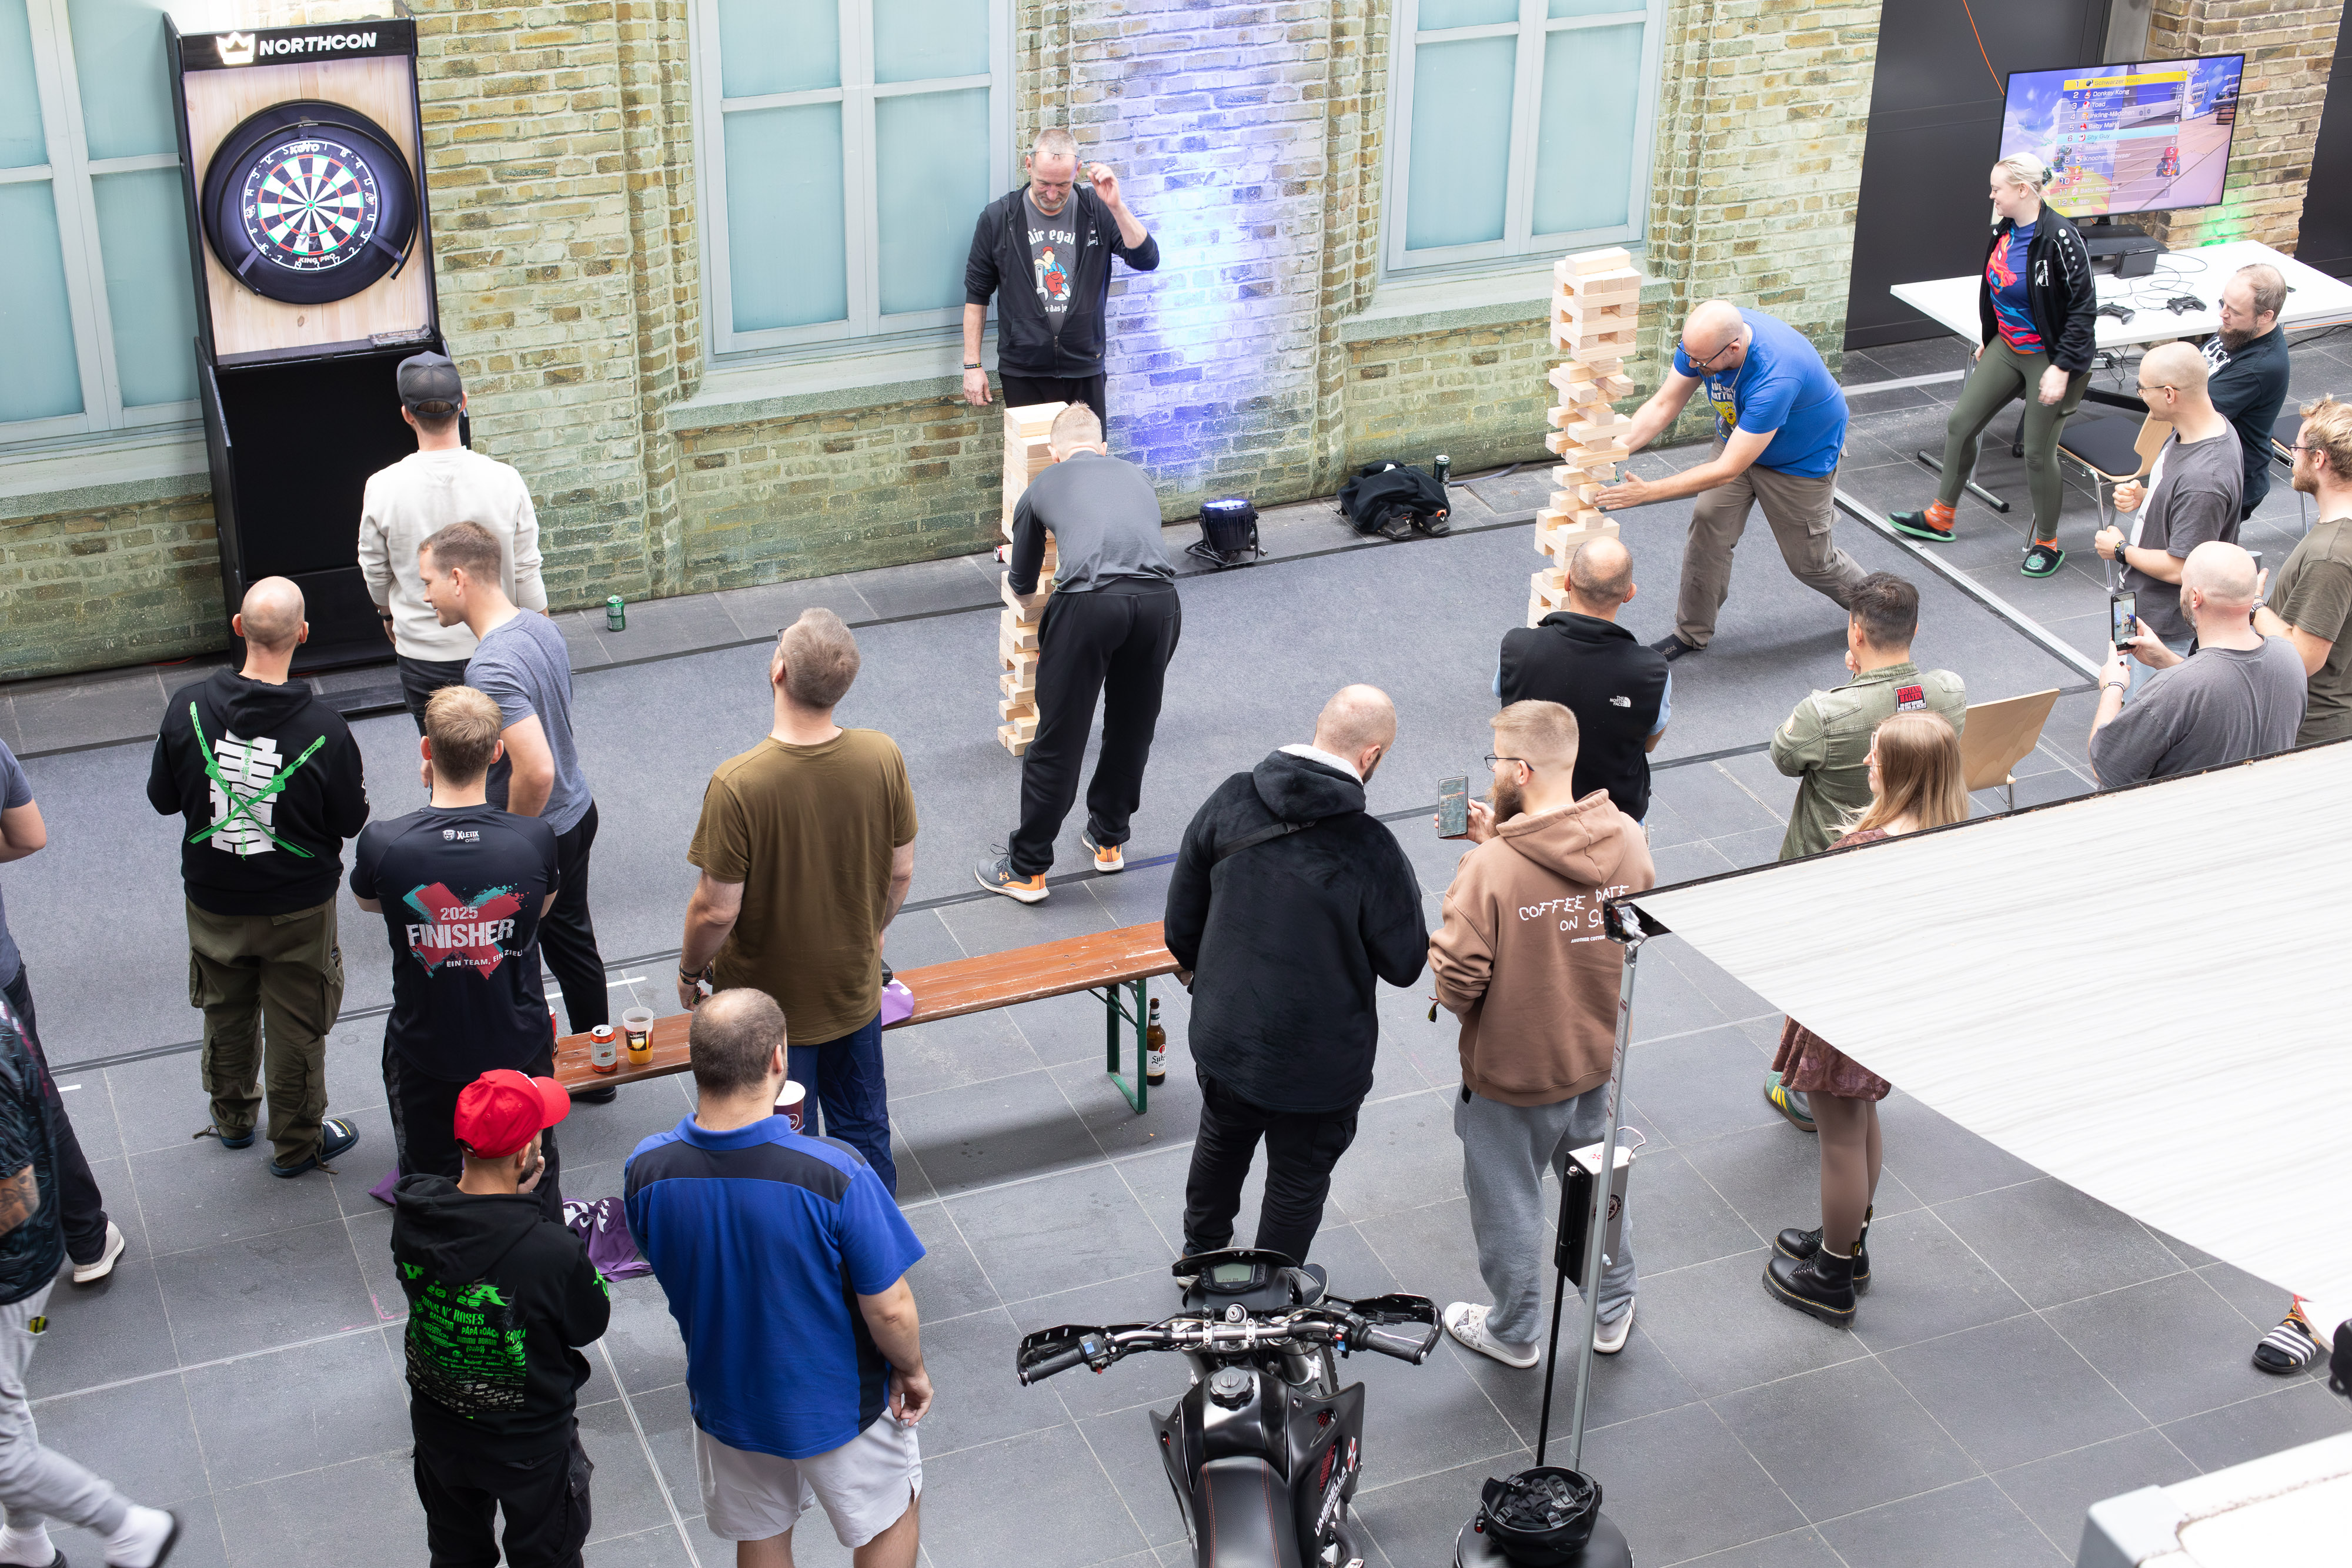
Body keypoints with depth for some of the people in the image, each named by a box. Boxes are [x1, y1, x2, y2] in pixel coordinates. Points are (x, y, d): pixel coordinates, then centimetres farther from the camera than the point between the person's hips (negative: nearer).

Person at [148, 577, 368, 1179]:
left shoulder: (188, 708, -18)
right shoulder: (324, 729, -24)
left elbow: (162, 798, -4)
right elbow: (350, 821, -12)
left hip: (212, 899, 3)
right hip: (298, 907, -3)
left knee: (226, 1014, 25)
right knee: (296, 1028, 15)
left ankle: (232, 1120, 46)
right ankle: (296, 1144, 30)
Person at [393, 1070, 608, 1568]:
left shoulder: (411, 1215, -23)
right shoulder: (553, 1252, -37)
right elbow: (591, 1322, -16)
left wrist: (509, 1200, -10)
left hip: (438, 1429, 5)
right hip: (530, 1445, -4)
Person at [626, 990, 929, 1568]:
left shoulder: (648, 1170, -23)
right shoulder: (833, 1174, -35)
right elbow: (889, 1309, -25)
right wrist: (912, 1370, -3)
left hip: (726, 1403, 3)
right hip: (836, 1406, -3)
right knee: (889, 1517, 27)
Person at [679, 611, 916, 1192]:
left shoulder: (737, 785, -30)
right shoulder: (883, 758, -17)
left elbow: (717, 911, -22)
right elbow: (901, 872, -4)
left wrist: (690, 971, -1)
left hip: (770, 1000, -4)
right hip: (856, 988, 4)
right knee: (865, 1132, 25)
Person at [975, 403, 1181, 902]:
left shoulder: (1042, 486, 25)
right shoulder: (1137, 476, 32)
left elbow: (1022, 584, 37)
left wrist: (1013, 572, 62)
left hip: (1089, 603, -3)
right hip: (1158, 598, 3)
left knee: (1058, 739, 6)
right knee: (1133, 730, 23)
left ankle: (1026, 870, 15)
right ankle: (1109, 840, 38)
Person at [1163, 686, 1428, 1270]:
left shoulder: (1229, 801, -14)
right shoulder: (1370, 850, -28)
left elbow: (1183, 910, 0)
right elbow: (1404, 965, -16)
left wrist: (1191, 963, 21)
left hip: (1222, 1034, 5)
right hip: (1318, 1061, -5)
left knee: (1221, 1145, 31)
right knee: (1298, 1180, 19)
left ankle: (1201, 1253, 55)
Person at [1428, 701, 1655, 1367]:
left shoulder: (1491, 869, -31)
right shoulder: (1627, 839, -13)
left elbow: (1458, 982, -28)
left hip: (1511, 1073, -5)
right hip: (1599, 1056, 5)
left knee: (1508, 1203, 19)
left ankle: (1514, 1332, 40)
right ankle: (1614, 1313, 48)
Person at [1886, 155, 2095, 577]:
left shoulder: (2060, 238, -24)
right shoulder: (2003, 231, 0)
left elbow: (2083, 307, -21)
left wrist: (2062, 368, -23)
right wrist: (1988, 340, 22)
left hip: (2050, 357, -8)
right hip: (2007, 348, 8)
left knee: (2037, 452, 0)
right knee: (1960, 423, 10)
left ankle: (2046, 544, 19)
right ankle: (1940, 517, 27)